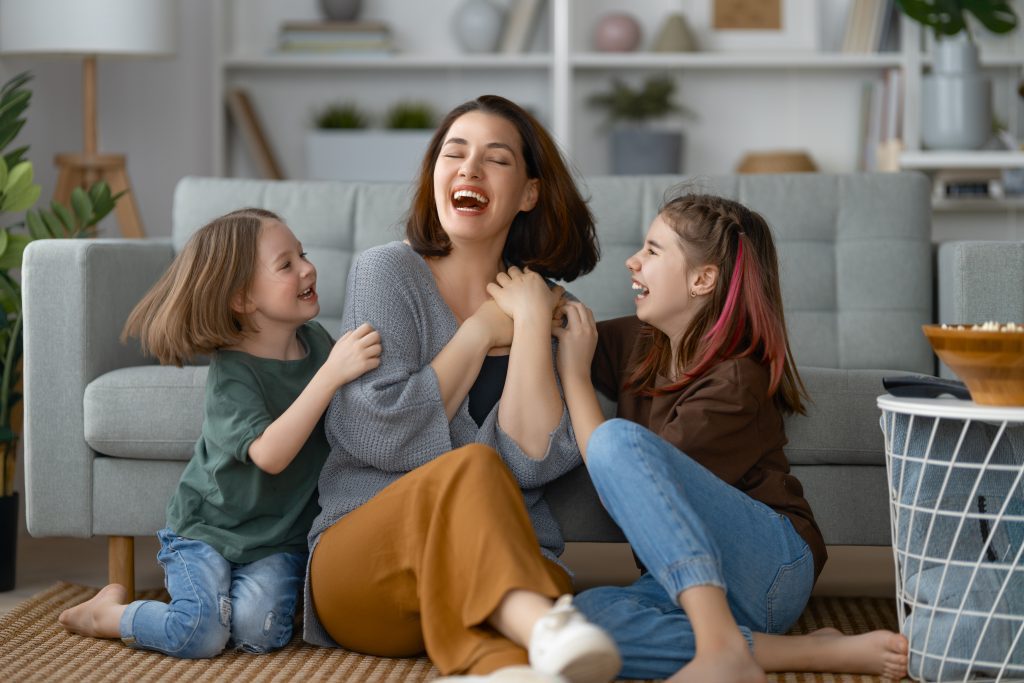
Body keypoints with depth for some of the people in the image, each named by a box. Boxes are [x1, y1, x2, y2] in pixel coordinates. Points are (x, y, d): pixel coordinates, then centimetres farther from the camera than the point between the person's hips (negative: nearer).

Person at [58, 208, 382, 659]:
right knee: (200, 636, -23)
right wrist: (332, 372, -41)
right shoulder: (231, 372, -20)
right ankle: (104, 612, 6)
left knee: (258, 632, -23)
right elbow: (269, 453, -36)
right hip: (206, 530, -4)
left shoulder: (316, 342, -1)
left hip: (280, 537, 4)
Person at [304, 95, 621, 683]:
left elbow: (532, 461, -4)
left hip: (509, 563, 3)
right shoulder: (388, 272, 5)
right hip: (363, 561, -3)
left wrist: (531, 319, -5)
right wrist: (481, 331, -2)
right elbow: (381, 433, -9)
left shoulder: (549, 311, 13)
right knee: (470, 468, -37)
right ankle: (541, 629, -63)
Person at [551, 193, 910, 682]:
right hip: (687, 581, 7)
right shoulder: (638, 344, 10)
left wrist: (575, 375, -11)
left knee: (618, 438, -29)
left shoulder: (734, 384, -13)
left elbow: (623, 475, -15)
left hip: (772, 564, -7)